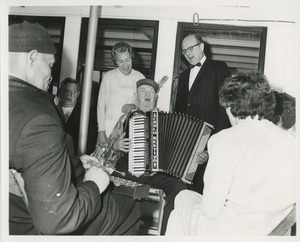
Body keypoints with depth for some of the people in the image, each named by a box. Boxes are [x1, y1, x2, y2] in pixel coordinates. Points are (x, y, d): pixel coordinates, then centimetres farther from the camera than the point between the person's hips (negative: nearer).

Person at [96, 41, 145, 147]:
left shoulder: (140, 77, 5)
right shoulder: (109, 76, 1)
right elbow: (101, 105, 0)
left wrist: (135, 106, -11)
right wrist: (101, 131, -6)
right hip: (110, 128, -1)